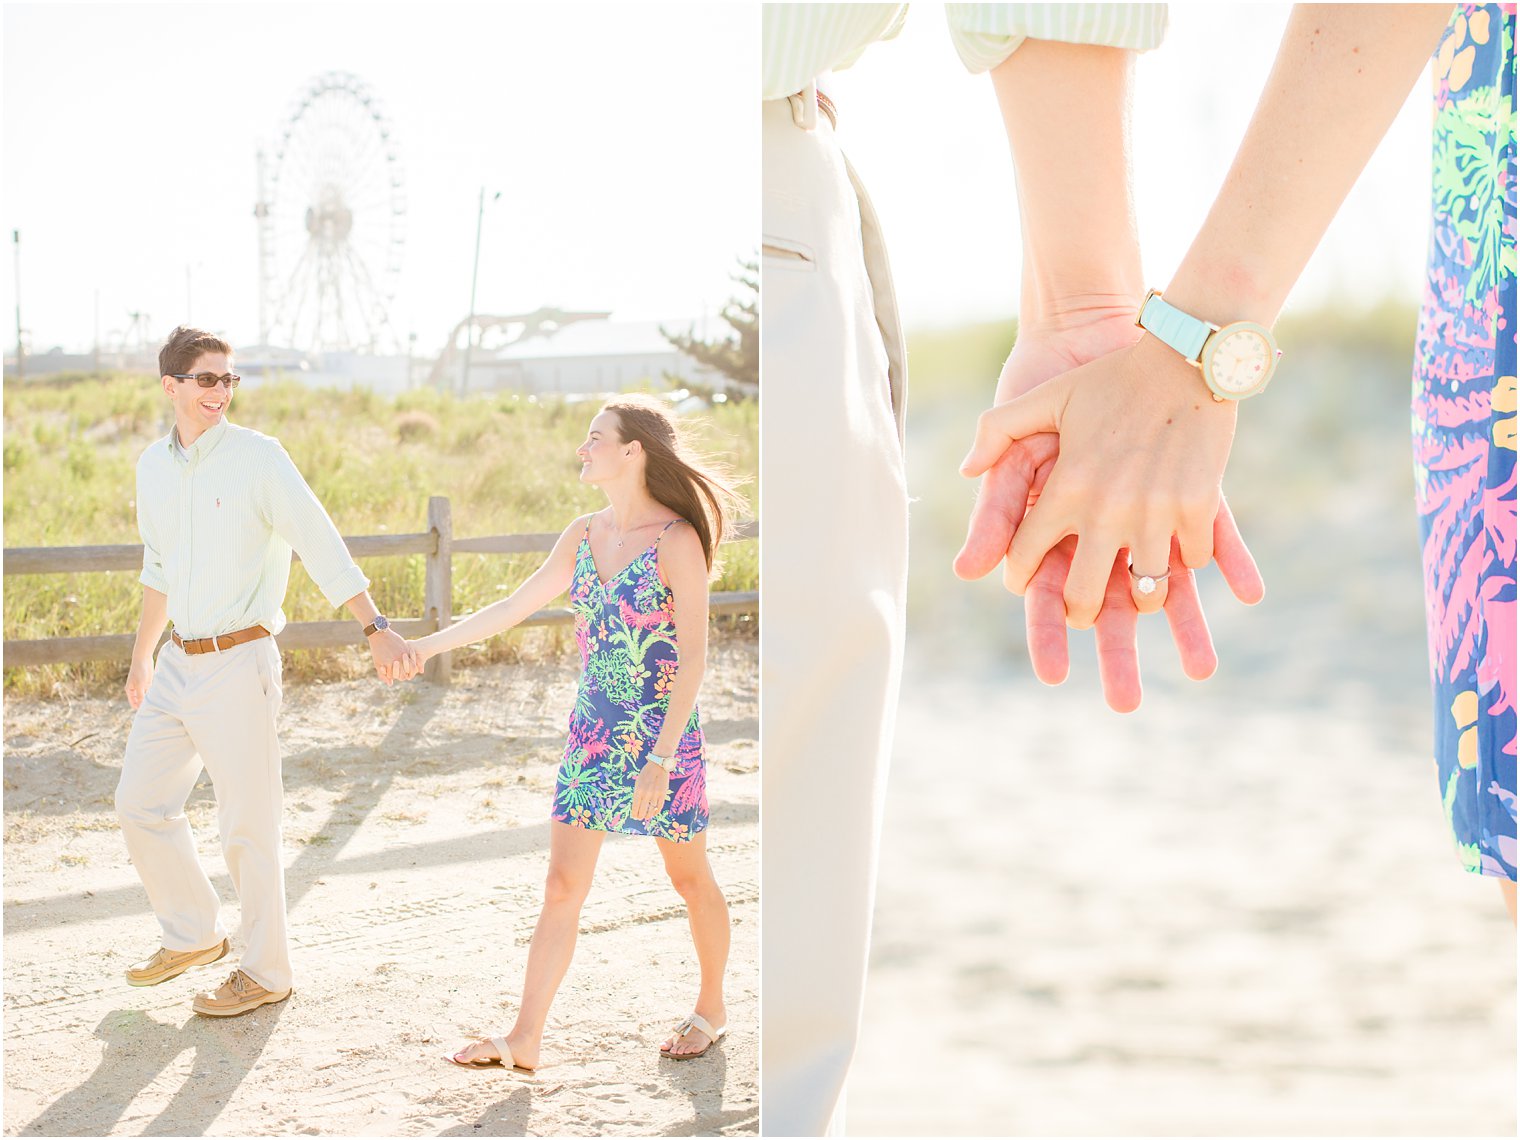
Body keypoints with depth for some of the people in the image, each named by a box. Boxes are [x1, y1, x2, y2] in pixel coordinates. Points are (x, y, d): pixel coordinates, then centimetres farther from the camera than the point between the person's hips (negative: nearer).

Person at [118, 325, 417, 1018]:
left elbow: (320, 544, -17)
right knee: (140, 803, 11)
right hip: (179, 662, 7)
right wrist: (142, 656, 28)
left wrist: (374, 628, -27)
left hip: (239, 662, -7)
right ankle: (194, 935, 30)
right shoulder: (153, 466, 9)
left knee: (247, 824, 0)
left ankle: (265, 972, 14)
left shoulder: (258, 458, -11)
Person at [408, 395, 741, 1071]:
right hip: (593, 732, 6)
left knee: (690, 878, 12)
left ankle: (711, 1007, 32)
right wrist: (430, 646, 13)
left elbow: (694, 656, -17)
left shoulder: (676, 541, -14)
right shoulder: (584, 536, 5)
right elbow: (514, 606, 14)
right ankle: (524, 1040, 5)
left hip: (662, 735, -5)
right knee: (562, 887, 3)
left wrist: (661, 759, -21)